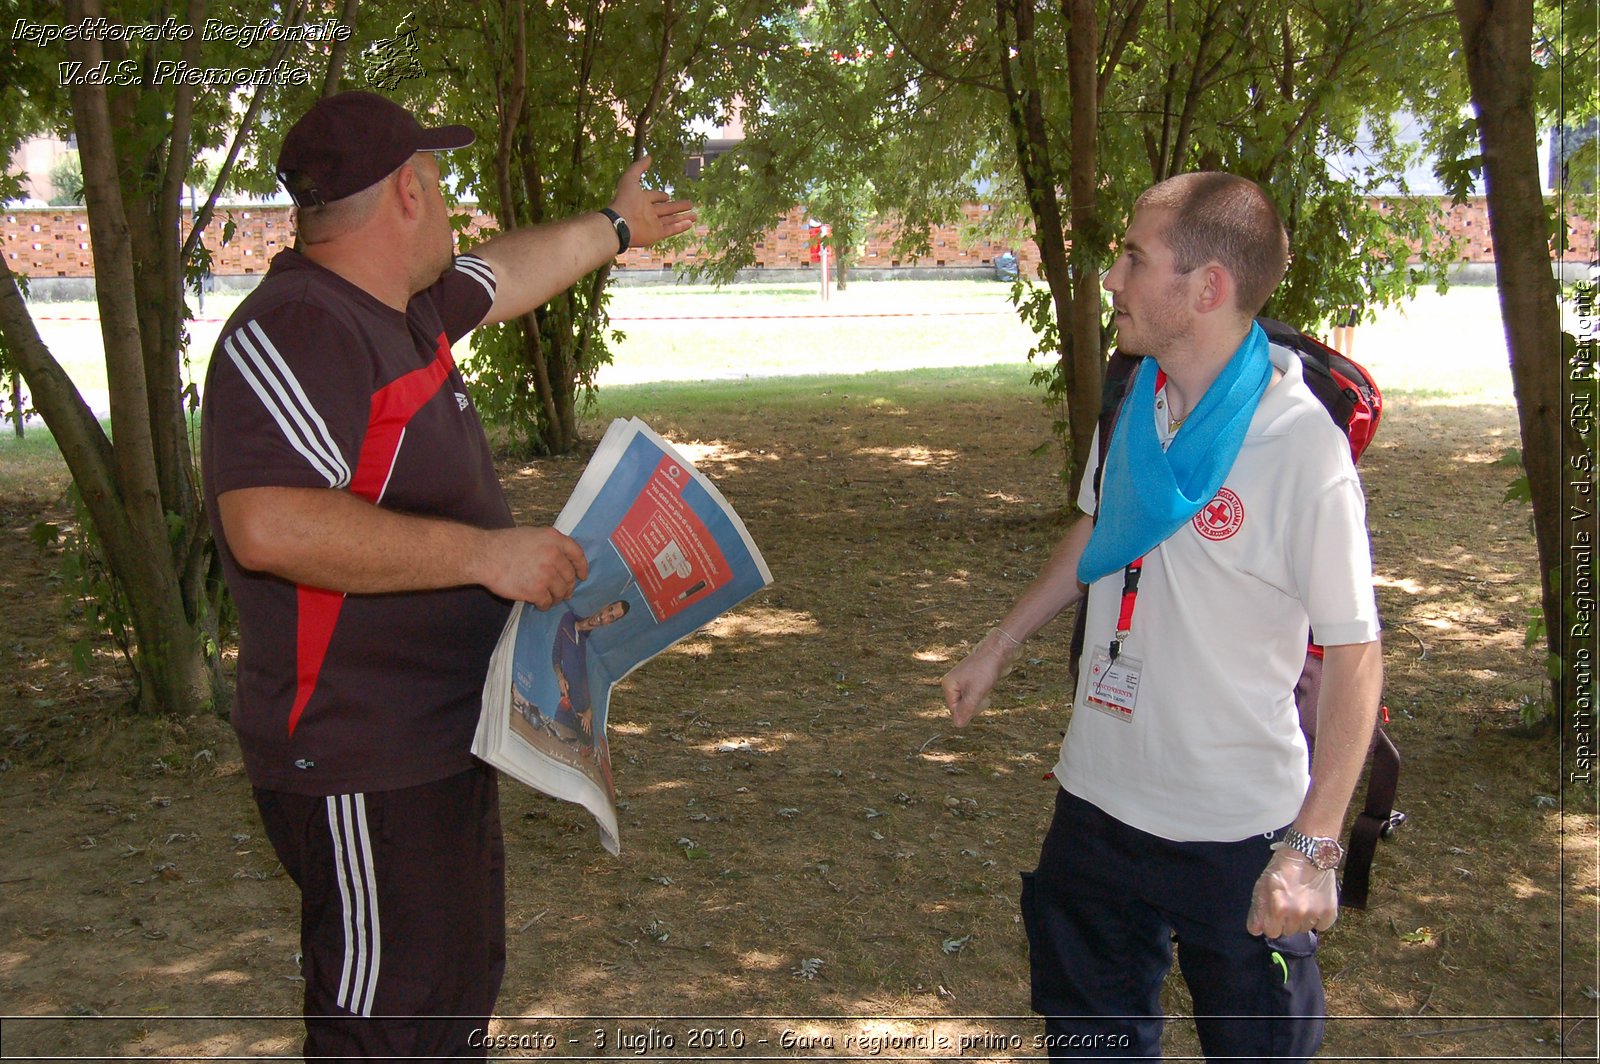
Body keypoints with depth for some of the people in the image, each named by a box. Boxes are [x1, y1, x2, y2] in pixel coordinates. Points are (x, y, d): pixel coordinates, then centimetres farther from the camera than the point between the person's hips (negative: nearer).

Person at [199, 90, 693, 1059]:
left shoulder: (404, 311, 8)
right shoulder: (296, 332, -22)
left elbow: (510, 270, 28)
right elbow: (269, 525, -35)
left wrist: (615, 227, 44)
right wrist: (483, 553, -30)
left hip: (439, 738, 10)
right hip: (363, 767, -10)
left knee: (460, 984, 24)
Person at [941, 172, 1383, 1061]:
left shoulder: (1305, 449, -21)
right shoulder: (1132, 402, 0)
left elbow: (1355, 654, -18)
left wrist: (1314, 849, -20)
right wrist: (999, 649, 20)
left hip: (1237, 827, -6)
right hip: (1099, 796, 6)